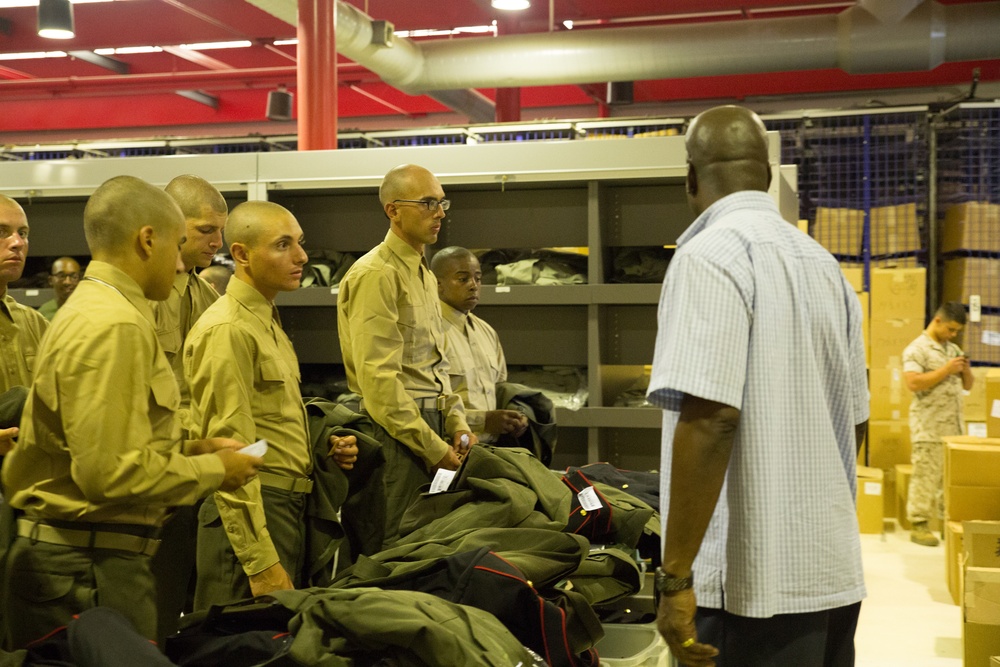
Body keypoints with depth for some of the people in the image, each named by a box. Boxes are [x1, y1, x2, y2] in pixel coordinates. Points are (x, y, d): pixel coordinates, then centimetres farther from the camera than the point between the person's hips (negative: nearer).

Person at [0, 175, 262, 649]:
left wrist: (187, 450, 12)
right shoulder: (115, 326, -18)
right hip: (88, 570, -10)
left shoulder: (88, 309, 14)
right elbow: (112, 472, -24)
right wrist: (213, 470, -11)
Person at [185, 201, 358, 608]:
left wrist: (325, 445, 6)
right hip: (253, 510, -9)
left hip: (288, 509, 10)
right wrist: (260, 563, -22)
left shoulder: (268, 321, 16)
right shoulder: (228, 329, -14)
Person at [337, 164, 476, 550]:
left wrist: (456, 423, 9)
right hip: (398, 431, -9)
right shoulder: (376, 275, -12)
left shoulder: (425, 274, 18)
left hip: (432, 427, 9)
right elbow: (379, 378, -18)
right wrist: (432, 446, -16)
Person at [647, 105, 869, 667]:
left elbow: (710, 418, -22)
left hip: (754, 583, -8)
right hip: (835, 573, 8)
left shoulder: (711, 256, -12)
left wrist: (676, 576, -19)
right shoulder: (823, 263, 12)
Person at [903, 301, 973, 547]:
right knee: (926, 477, -5)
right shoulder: (916, 349, -7)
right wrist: (946, 370, -18)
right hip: (929, 428, -7)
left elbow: (967, 385, 21)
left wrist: (965, 370, 0)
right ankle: (918, 525, 1)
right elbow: (913, 383, -19)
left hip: (954, 426, 7)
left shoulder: (954, 349, 17)